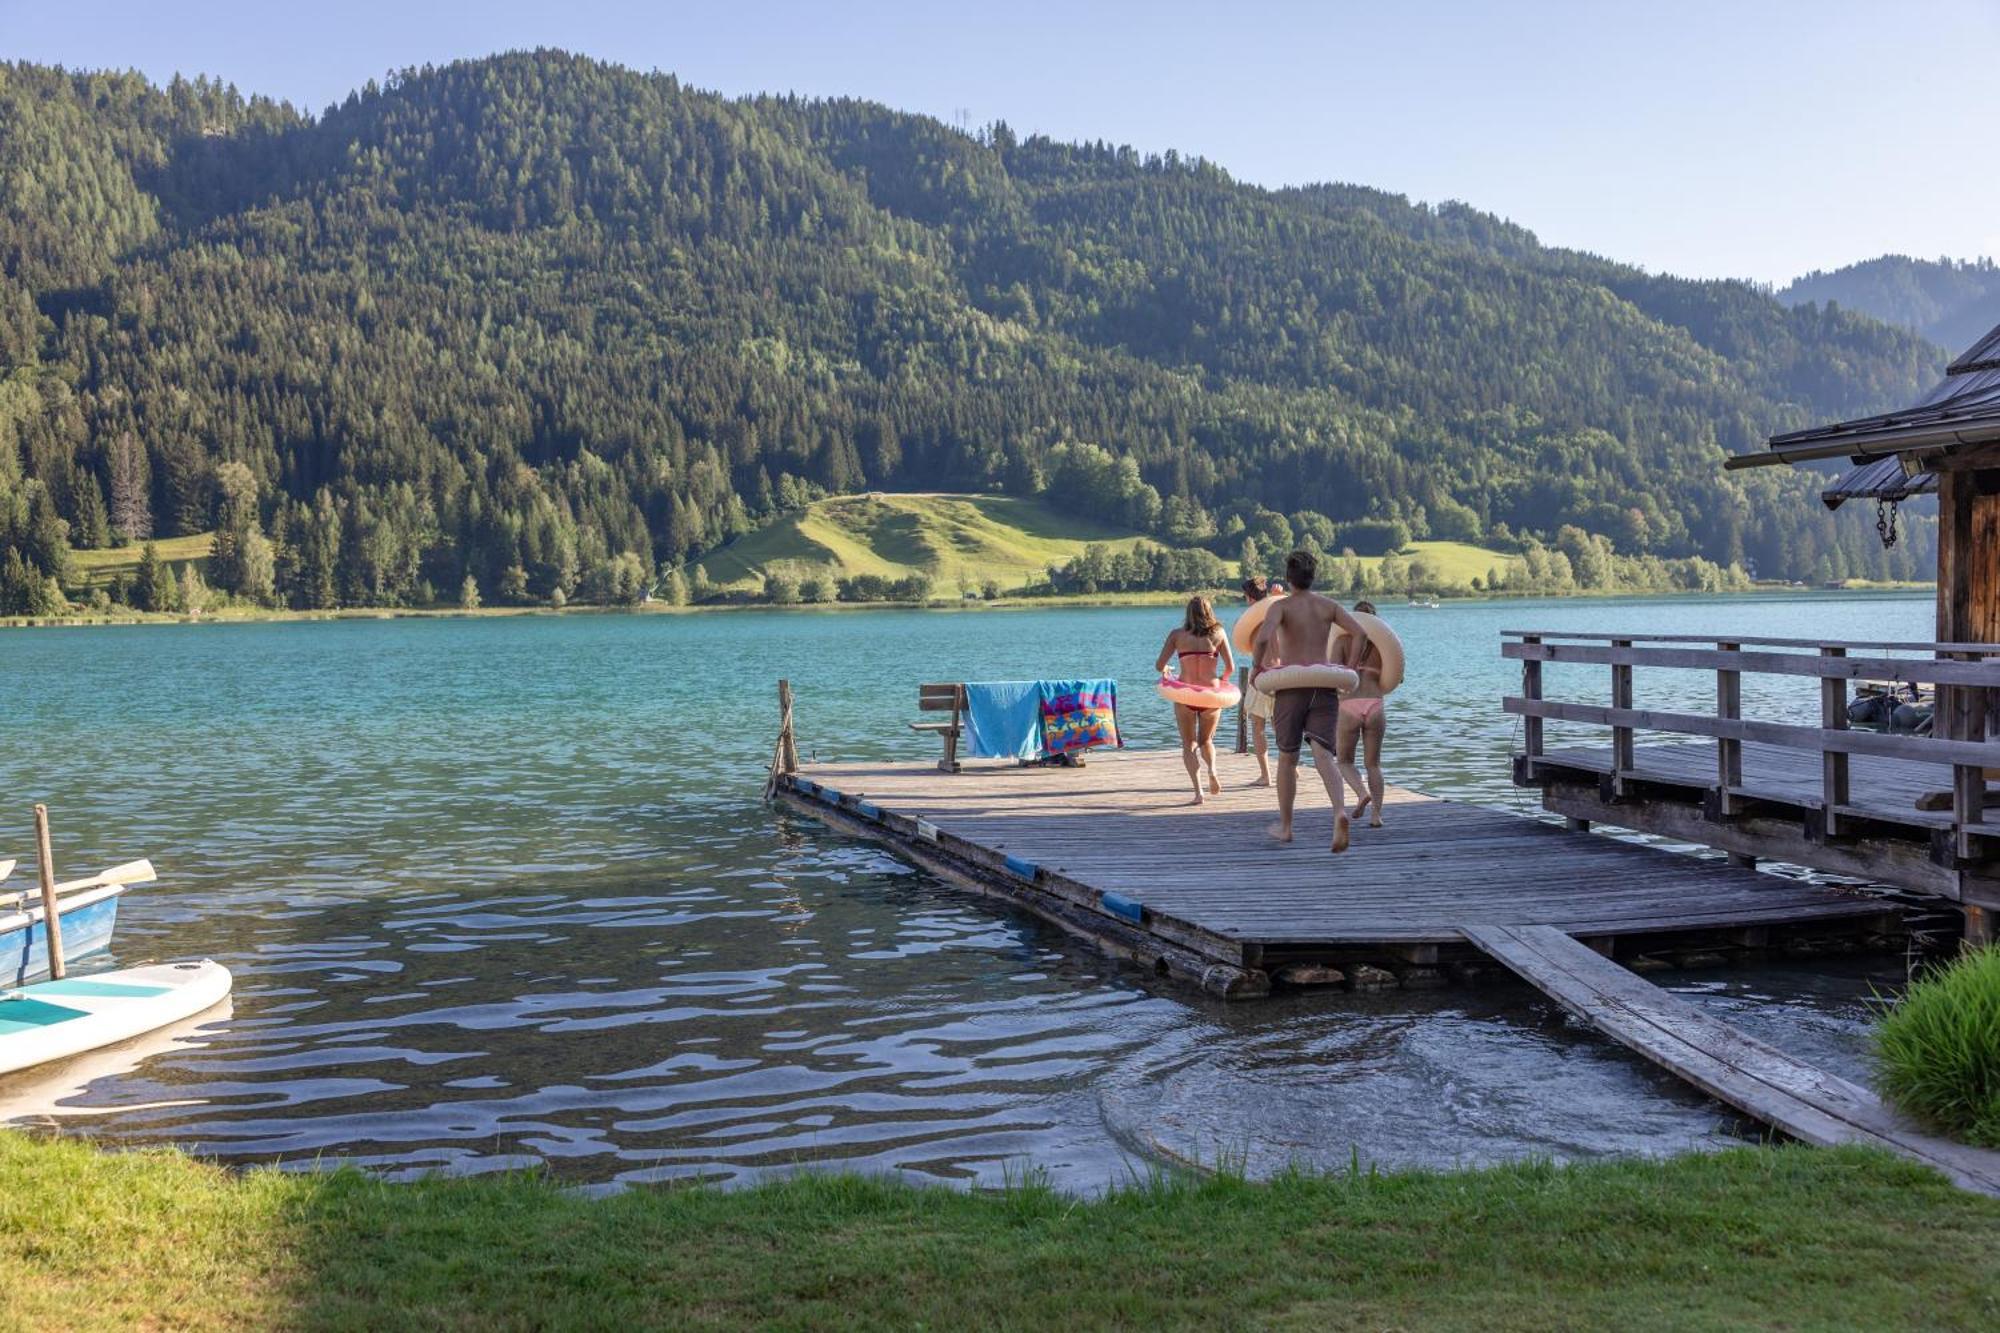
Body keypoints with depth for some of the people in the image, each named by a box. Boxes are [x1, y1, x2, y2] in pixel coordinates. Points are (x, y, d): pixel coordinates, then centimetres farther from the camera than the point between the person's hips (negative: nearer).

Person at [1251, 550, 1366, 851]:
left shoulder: (1282, 606, -4)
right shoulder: (1329, 605, 8)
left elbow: (1262, 637, -22)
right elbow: (1359, 633, -4)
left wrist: (1257, 668, -6)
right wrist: (1349, 670, 2)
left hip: (1290, 689, -2)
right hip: (1325, 688, 2)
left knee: (1287, 759, 15)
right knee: (1323, 758, -8)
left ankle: (1285, 826, 26)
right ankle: (1340, 812, -35)